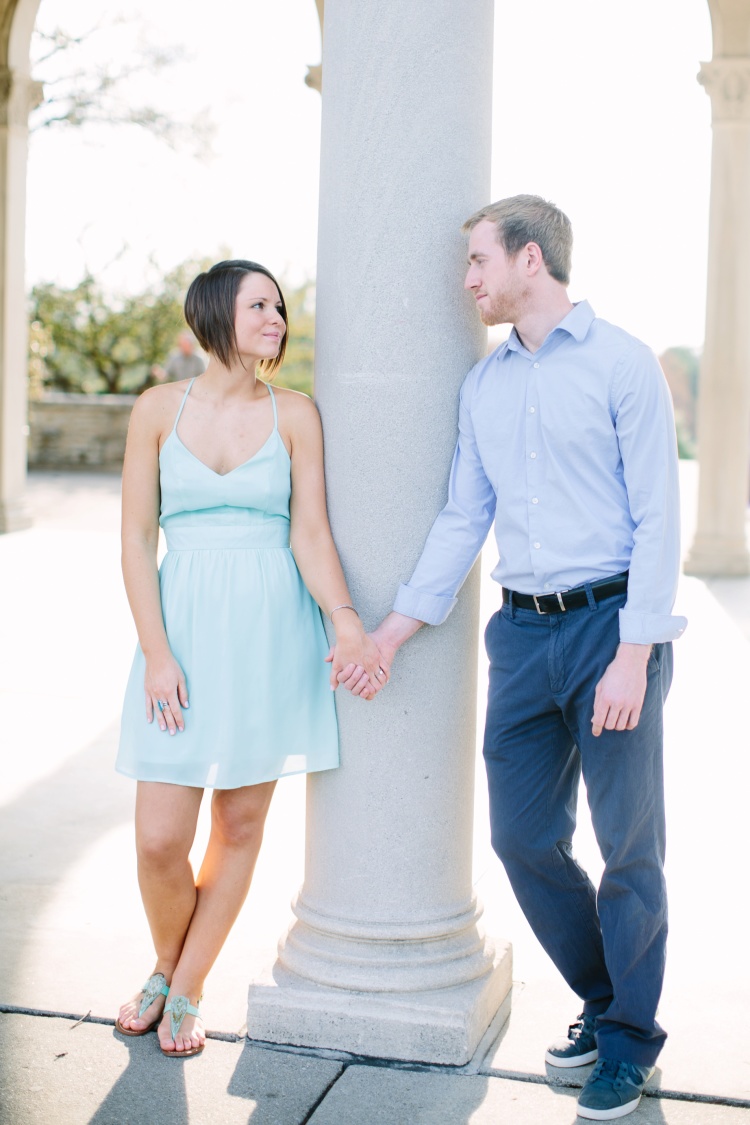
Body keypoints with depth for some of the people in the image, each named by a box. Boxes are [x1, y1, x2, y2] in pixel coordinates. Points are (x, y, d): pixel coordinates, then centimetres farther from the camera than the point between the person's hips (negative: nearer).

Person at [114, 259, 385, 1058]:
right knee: (159, 839, -3)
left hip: (273, 631, 1)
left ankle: (187, 992, 24)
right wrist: (156, 654, -8)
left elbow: (310, 533, -2)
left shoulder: (294, 414, 2)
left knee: (240, 826, 6)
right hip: (185, 627, -1)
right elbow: (136, 539, 0)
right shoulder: (159, 409, 1)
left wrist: (347, 622, -19)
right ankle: (164, 969, 27)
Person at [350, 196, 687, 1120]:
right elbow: (462, 519, 14)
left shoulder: (623, 364, -5)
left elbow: (657, 518, -9)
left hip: (610, 623, -5)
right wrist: (392, 631, 9)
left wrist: (633, 656, -16)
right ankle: (603, 1000, 30)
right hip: (523, 631, 6)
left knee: (629, 843, 2)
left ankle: (628, 1042, 19)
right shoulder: (483, 384, 12)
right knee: (523, 837, 8)